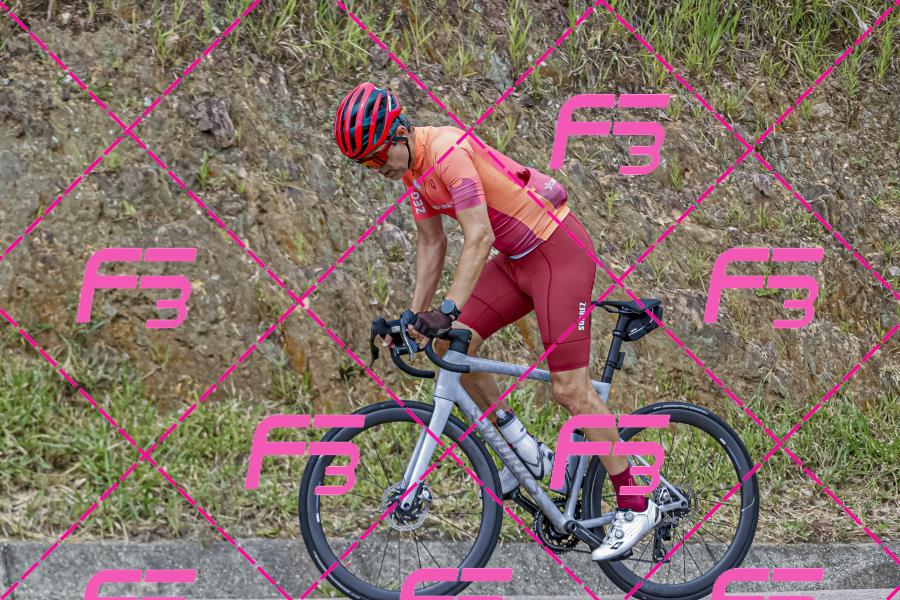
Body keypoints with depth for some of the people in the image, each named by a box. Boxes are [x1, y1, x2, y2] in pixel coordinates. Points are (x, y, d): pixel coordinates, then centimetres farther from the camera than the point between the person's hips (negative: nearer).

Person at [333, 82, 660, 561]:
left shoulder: (449, 151, -25)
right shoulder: (412, 167, 4)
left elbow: (479, 239, -31)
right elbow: (432, 244, 13)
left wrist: (449, 309, -37)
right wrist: (415, 317, 9)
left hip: (559, 250, -9)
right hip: (517, 259, 9)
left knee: (569, 388, -11)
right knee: (450, 346, 0)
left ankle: (634, 507, -2)